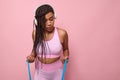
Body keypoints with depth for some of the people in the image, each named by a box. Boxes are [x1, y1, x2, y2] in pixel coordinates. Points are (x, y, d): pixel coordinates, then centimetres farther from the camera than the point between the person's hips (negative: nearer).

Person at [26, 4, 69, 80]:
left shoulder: (62, 33, -16)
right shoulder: (35, 33, -10)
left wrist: (65, 57, -17)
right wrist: (32, 56, -12)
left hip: (56, 71, -1)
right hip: (40, 71, 1)